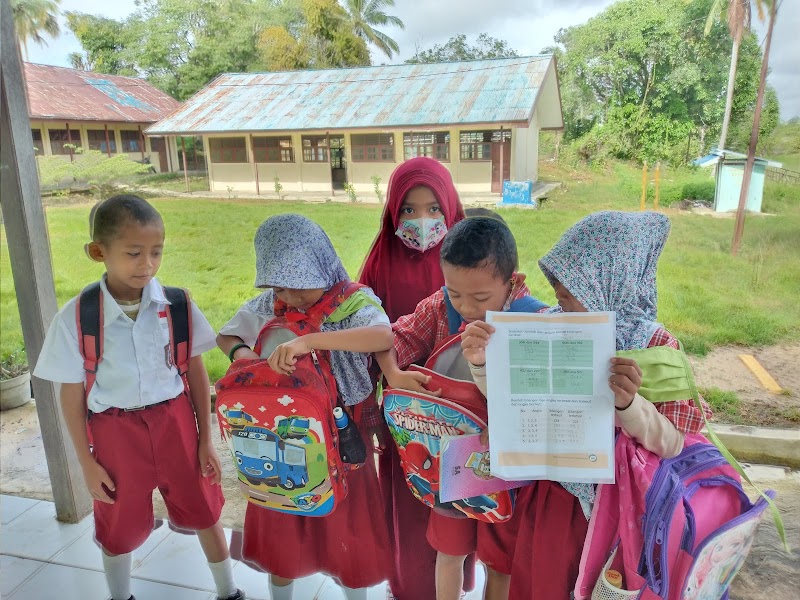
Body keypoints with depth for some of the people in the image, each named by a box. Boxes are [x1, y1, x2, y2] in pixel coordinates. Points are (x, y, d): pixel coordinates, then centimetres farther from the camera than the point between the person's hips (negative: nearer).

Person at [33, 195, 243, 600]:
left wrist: (206, 440, 1)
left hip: (175, 421, 1)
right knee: (120, 525, 20)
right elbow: (72, 394, -5)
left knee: (204, 510, 17)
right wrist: (87, 463, -1)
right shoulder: (76, 318, -14)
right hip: (115, 431, -1)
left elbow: (196, 372, -3)